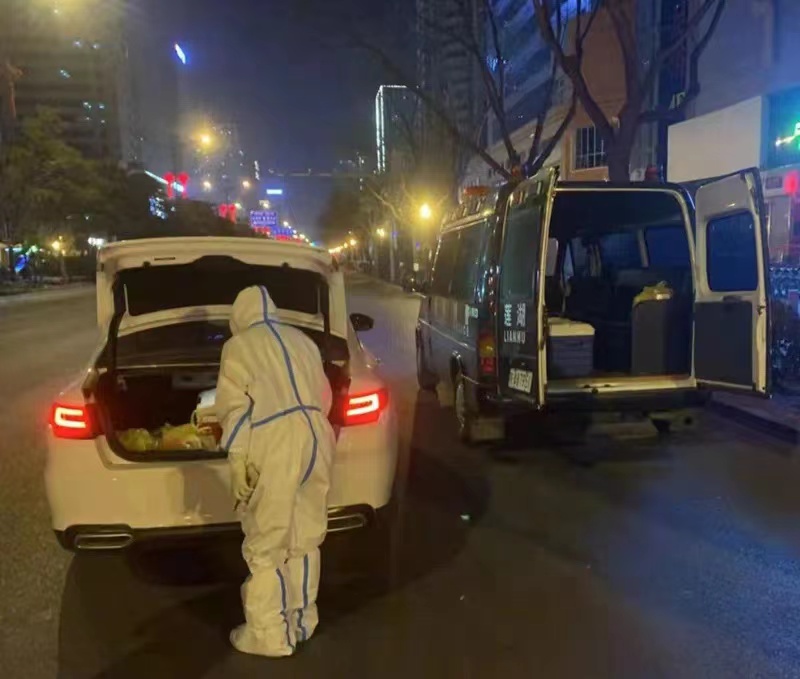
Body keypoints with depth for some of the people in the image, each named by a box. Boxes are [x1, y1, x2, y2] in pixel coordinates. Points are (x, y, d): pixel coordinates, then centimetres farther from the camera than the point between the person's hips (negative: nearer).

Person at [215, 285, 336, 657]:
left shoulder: (237, 346, 4)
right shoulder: (302, 340, 20)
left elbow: (234, 406, -6)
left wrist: (238, 462, -8)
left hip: (274, 445, -6)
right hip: (314, 438, 6)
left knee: (266, 546, 6)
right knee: (305, 539, 18)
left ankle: (270, 637, 16)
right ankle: (302, 623, 32)